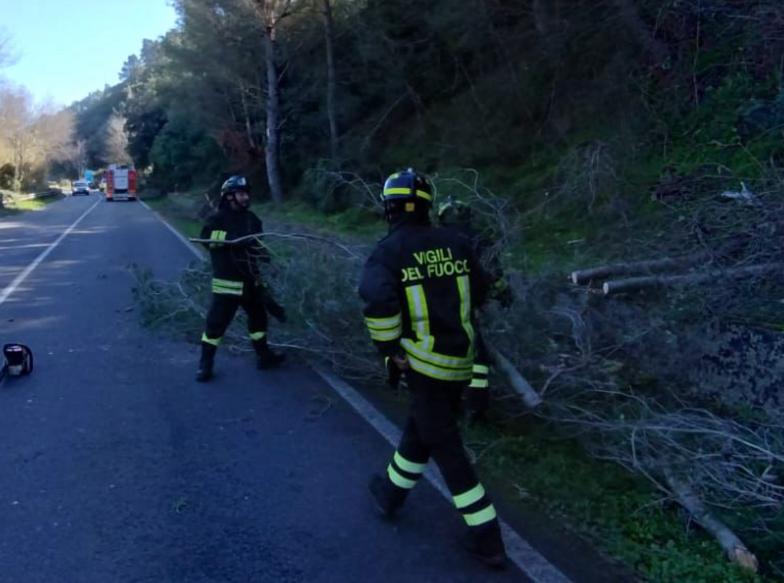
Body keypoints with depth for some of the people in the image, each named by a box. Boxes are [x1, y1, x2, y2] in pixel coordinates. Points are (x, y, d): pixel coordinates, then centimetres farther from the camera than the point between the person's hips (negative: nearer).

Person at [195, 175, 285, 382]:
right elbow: (207, 236, -26)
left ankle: (264, 356, 33)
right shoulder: (219, 218, -9)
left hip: (250, 279, 7)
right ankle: (205, 364, 8)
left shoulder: (251, 218, 9)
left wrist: (264, 253, -2)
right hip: (227, 282, -6)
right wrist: (234, 238, -33)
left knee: (258, 316, 17)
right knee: (217, 322, -4)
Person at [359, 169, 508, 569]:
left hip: (425, 362, -5)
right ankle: (390, 493, 43)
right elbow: (479, 291, 14)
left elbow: (377, 299, -28)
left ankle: (486, 538, 10)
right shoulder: (454, 242, 4)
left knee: (446, 448, 5)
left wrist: (389, 347, -14)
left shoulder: (389, 250, -11)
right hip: (460, 358, 6)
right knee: (420, 429, 23)